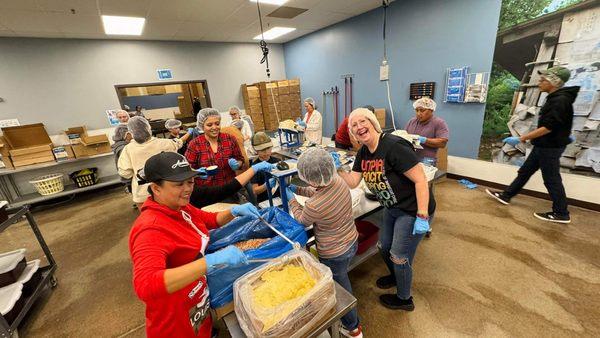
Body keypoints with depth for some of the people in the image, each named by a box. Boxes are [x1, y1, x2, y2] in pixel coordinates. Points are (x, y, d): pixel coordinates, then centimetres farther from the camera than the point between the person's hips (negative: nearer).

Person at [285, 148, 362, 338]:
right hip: (352, 242, 8)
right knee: (342, 281, 32)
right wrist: (298, 190, 7)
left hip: (334, 254, -8)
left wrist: (291, 199, 1)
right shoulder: (338, 181, -16)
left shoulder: (313, 206, -36)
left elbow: (302, 220, -10)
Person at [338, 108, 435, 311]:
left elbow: (420, 180, -26)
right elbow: (352, 182, -2)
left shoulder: (393, 146, -27)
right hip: (392, 208, 8)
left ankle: (404, 299, 36)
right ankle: (396, 276, 54)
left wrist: (422, 217, -26)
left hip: (413, 210, -8)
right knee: (384, 246, 22)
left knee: (399, 256, 8)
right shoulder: (363, 152, -1)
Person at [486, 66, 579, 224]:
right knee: (525, 171, 14)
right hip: (543, 146, 10)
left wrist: (520, 139, -27)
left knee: (551, 179, 1)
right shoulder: (555, 99, 10)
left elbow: (547, 128, -26)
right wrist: (565, 137, 31)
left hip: (550, 147, -10)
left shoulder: (560, 101, -20)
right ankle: (506, 195, 25)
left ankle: (561, 213, 14)